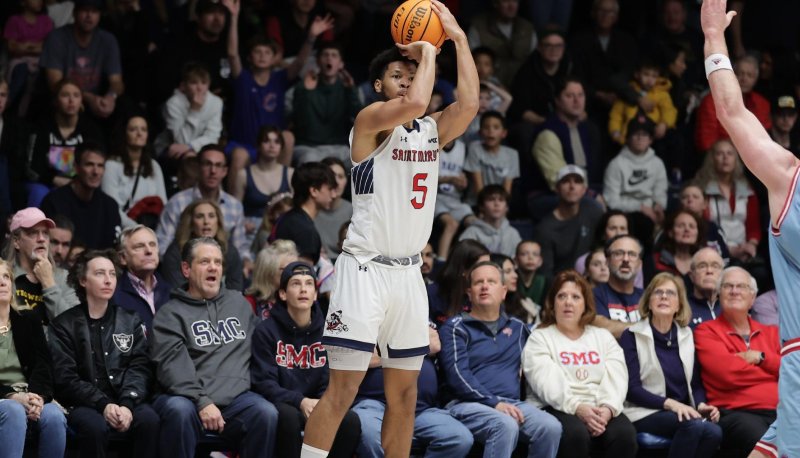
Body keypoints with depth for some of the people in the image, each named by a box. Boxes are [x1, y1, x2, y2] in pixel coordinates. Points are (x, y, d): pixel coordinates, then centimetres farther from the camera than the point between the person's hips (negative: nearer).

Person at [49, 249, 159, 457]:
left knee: (149, 419, -31)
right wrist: (103, 405, -19)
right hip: (84, 404, -2)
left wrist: (127, 404, -16)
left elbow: (140, 368, 4)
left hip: (125, 403, 2)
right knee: (95, 426, -37)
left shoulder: (131, 321, 17)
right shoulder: (64, 325, 7)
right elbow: (65, 378, -4)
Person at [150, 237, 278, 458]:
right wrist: (202, 403, -21)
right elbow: (172, 367, -8)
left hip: (237, 396, 3)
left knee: (266, 413, -28)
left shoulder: (238, 303, 22)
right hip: (190, 397, -3)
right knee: (179, 410, -37)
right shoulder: (171, 314, 6)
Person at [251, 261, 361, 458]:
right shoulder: (265, 331, -3)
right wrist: (300, 402, -27)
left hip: (315, 404, 3)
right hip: (279, 406, -3)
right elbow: (263, 383, -10)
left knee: (351, 420, -25)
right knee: (289, 416, -37)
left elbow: (329, 383, 4)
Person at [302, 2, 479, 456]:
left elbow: (469, 104, -6)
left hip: (409, 272, 7)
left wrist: (459, 38, -4)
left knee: (405, 392, 8)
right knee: (343, 387, -11)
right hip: (366, 267, -7)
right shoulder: (371, 120, -6)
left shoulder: (433, 130, 13)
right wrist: (429, 52, -11)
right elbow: (414, 103, -26)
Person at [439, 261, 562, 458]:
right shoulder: (455, 327, 6)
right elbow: (457, 375, -7)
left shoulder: (517, 327, 23)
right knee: (506, 426, -37)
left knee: (551, 427, -25)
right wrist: (494, 403, -18)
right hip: (468, 404, -5)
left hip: (512, 403, 5)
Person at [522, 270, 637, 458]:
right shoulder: (539, 338, 9)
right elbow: (547, 383, -7)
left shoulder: (603, 337, 21)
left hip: (601, 410, 3)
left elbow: (615, 379, 6)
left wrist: (608, 408, -16)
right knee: (575, 433, -37)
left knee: (625, 433, -29)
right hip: (556, 409, -3)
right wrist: (577, 407, -23)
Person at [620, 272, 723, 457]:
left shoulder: (686, 336, 18)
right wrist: (670, 403, -19)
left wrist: (701, 405, -7)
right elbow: (632, 388, -5)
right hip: (646, 414, -4)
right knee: (694, 425, -35)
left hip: (684, 414, 4)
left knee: (714, 432, -31)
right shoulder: (632, 336, 4)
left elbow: (695, 383, 16)